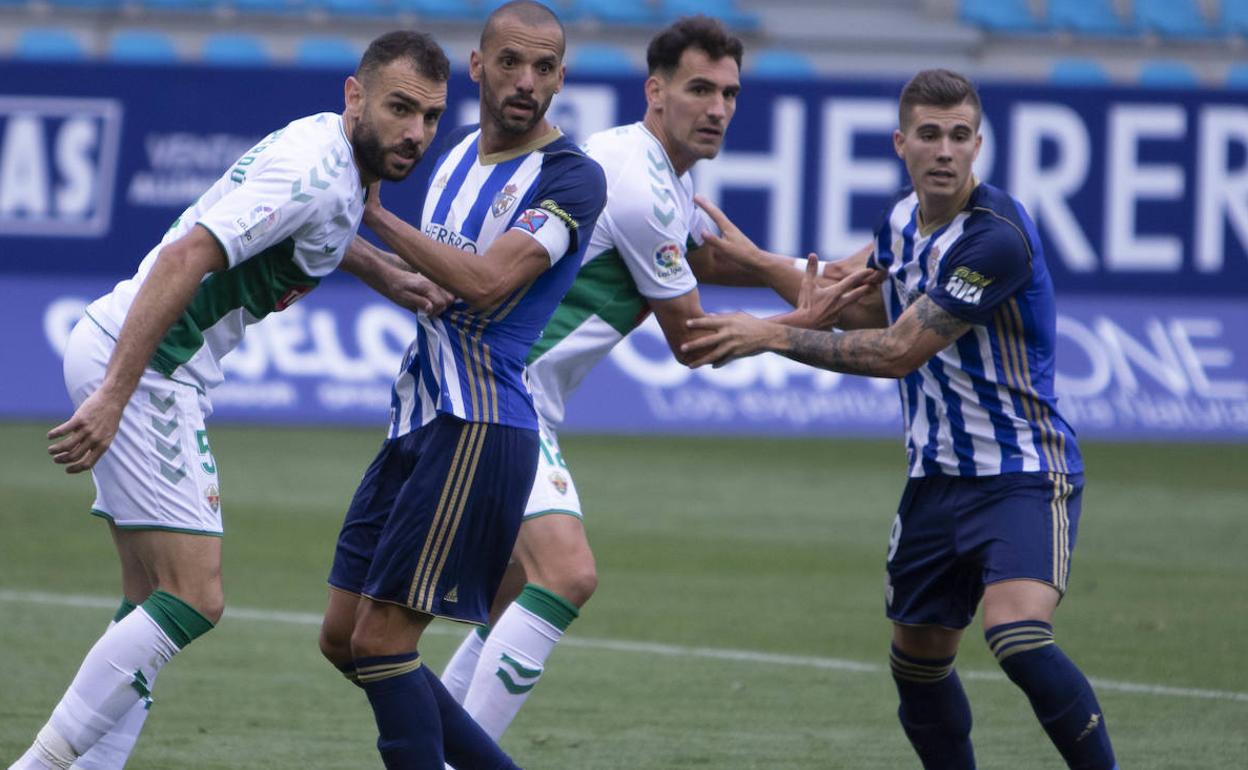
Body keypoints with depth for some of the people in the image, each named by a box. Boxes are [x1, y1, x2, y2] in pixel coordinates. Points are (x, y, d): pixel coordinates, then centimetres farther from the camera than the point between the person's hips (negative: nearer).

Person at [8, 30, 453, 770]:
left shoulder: (337, 159, 11)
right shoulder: (314, 172, -19)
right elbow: (185, 258, -28)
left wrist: (385, 273, 29)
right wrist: (114, 396, -31)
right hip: (142, 367, -10)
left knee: (157, 605, 11)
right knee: (194, 601, -12)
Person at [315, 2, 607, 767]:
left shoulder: (572, 179, -10)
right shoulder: (459, 152, 15)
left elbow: (484, 281, -22)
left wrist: (377, 216, -16)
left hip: (479, 430, -9)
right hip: (419, 418, 9)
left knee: (380, 638, -13)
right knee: (344, 638, 9)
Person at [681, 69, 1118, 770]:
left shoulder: (996, 238, -22)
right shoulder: (902, 218, 5)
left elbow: (897, 352, -21)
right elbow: (872, 306, 24)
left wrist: (775, 336, -15)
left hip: (1023, 475, -8)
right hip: (937, 478, 8)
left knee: (1018, 635, -28)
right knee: (918, 660, 12)